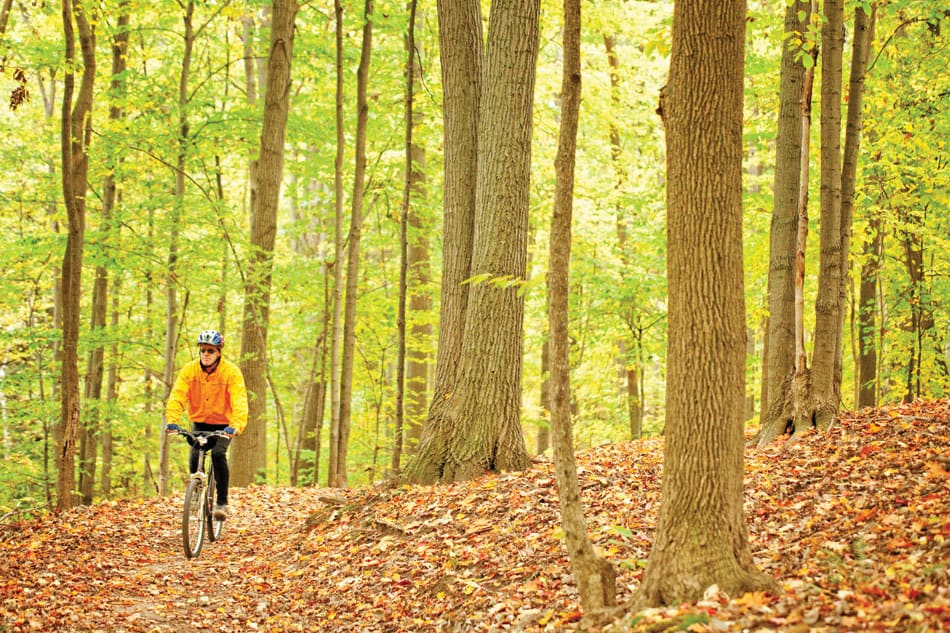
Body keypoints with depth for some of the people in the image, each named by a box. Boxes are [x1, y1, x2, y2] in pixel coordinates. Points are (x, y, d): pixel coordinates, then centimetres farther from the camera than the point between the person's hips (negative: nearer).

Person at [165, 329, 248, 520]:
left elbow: (239, 402, -28)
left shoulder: (231, 372, -18)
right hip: (200, 422, 3)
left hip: (223, 424, -2)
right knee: (194, 458, -16)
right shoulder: (189, 370, -12)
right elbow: (177, 396, -21)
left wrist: (236, 426, -45)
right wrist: (171, 421, -38)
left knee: (218, 454, -26)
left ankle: (222, 502, -16)